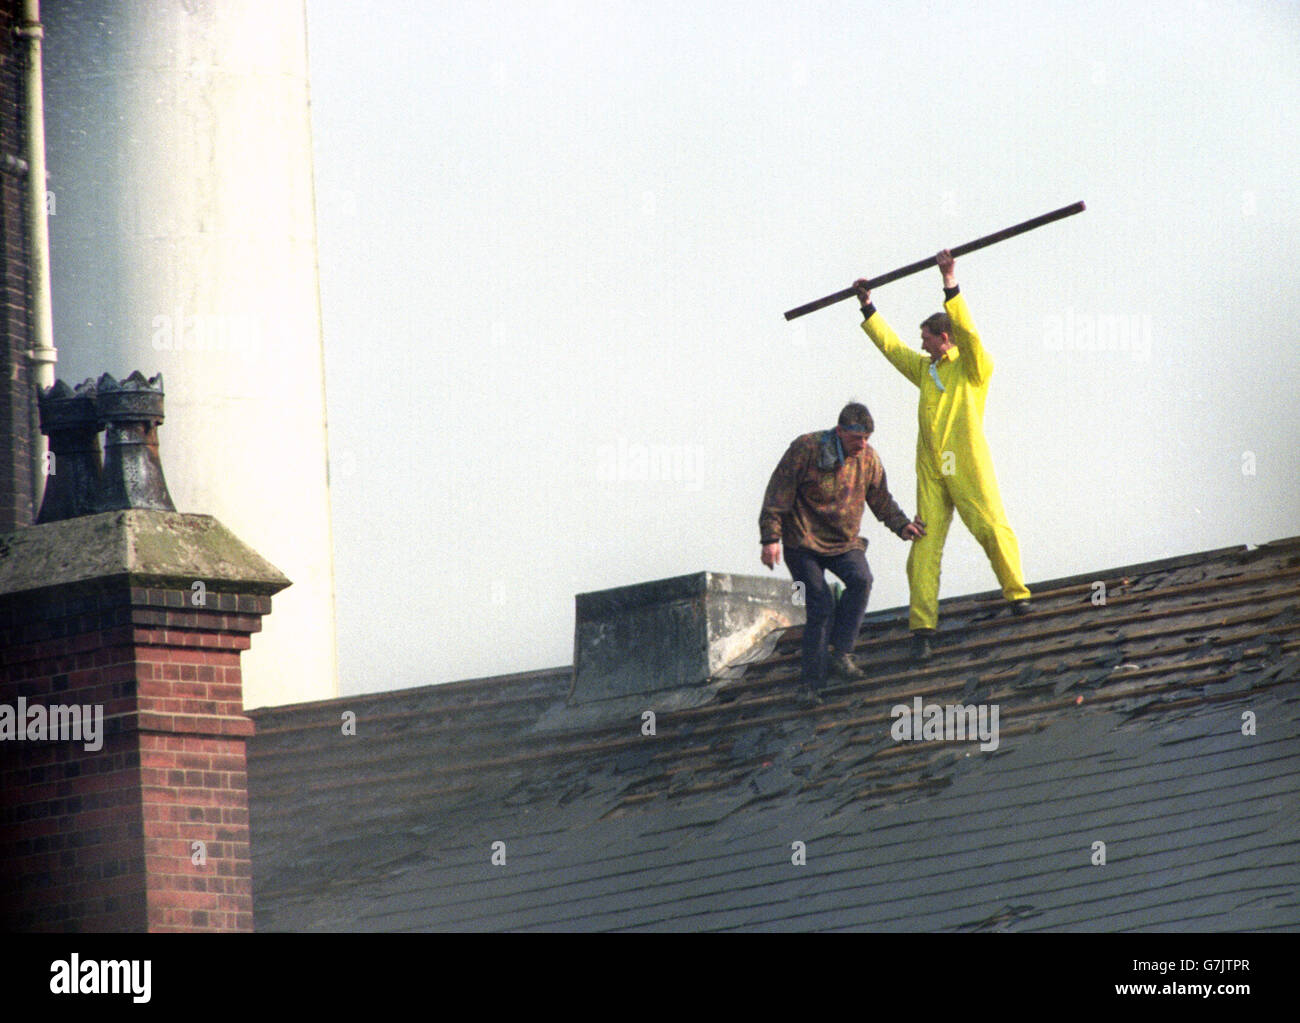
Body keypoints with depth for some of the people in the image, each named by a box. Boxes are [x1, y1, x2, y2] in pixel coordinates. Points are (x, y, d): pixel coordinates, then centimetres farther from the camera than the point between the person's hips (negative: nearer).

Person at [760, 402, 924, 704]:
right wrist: (771, 537, -15)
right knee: (820, 608, -13)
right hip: (803, 543, -4)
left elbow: (881, 501, 18)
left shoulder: (868, 459, 2)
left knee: (861, 580, -27)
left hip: (844, 543, 4)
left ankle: (839, 654, -21)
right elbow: (778, 495, -9)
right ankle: (812, 682, -4)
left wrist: (902, 525, 2)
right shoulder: (806, 449, -12)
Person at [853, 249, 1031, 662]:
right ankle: (922, 625, -7)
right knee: (924, 546, -4)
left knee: (992, 528, -13)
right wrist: (868, 308, 37)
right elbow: (891, 346, 32)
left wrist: (951, 286, -23)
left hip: (969, 468, -5)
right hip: (931, 472, 5)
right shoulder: (924, 369, 20)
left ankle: (1016, 592, 8)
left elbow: (967, 332, -15)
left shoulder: (972, 367, 2)